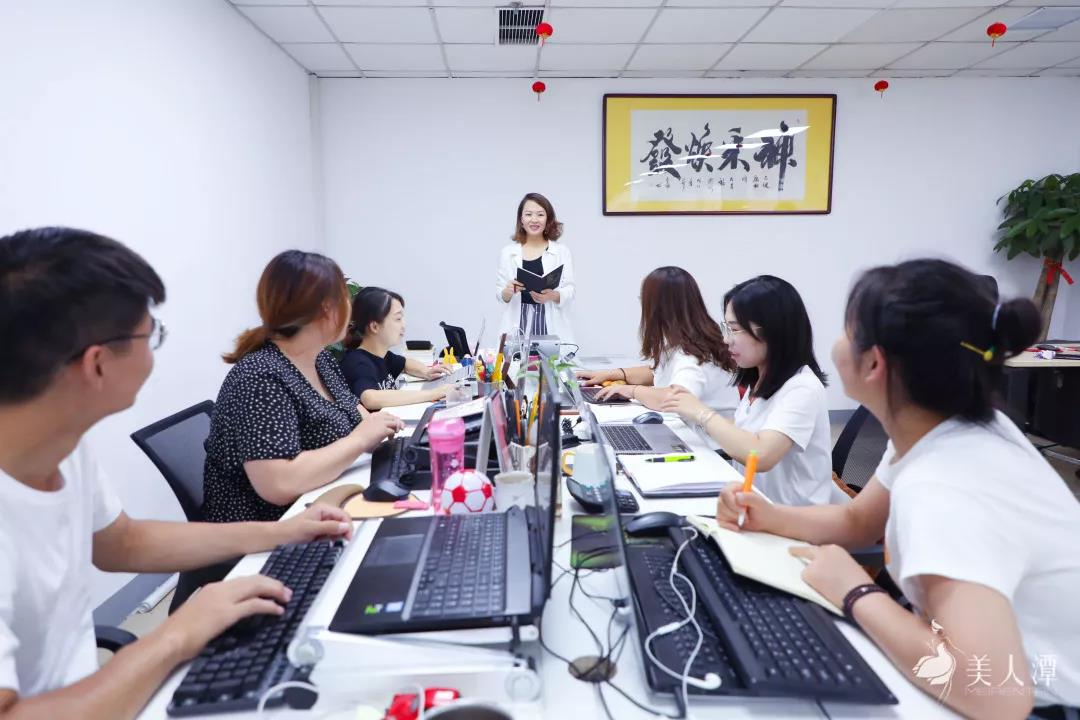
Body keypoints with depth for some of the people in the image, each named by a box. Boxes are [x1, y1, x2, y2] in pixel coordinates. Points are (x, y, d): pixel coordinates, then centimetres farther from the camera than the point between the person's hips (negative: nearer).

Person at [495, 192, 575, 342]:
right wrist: (507, 292, -13)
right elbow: (500, 295, 8)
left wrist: (553, 295, -17)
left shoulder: (562, 251, 5)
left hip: (551, 325, 0)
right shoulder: (507, 252, 8)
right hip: (518, 324, 1)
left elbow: (569, 292, 1)